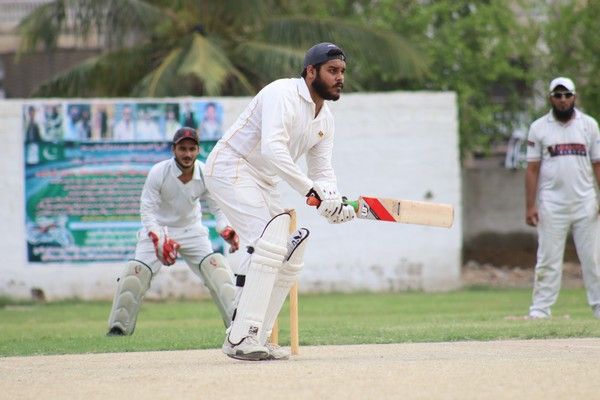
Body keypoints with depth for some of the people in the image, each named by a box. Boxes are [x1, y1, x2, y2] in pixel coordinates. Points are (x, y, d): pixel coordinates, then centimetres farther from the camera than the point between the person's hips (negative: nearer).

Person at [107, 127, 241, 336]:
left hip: (192, 231, 2)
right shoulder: (158, 172, -23)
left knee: (216, 268, -17)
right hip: (158, 230, -2)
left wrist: (226, 230, -30)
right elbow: (147, 211, -22)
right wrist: (159, 240, -38)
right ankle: (119, 327, -2)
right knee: (135, 272, -17)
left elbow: (218, 208, -9)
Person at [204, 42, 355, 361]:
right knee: (270, 244, -24)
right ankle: (240, 340, -27)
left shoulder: (325, 119, 9)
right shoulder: (282, 95, -22)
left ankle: (253, 339, 11)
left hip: (264, 184, 10)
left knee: (289, 256, 6)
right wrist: (312, 191, -42)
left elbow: (321, 170, 6)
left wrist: (333, 201, -18)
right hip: (231, 169, -10)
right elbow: (273, 149, -36)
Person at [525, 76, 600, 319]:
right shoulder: (539, 128, 5)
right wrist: (530, 206, -4)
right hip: (552, 205, -1)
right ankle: (540, 309, -2)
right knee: (548, 259, -3)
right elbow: (532, 169, 3)